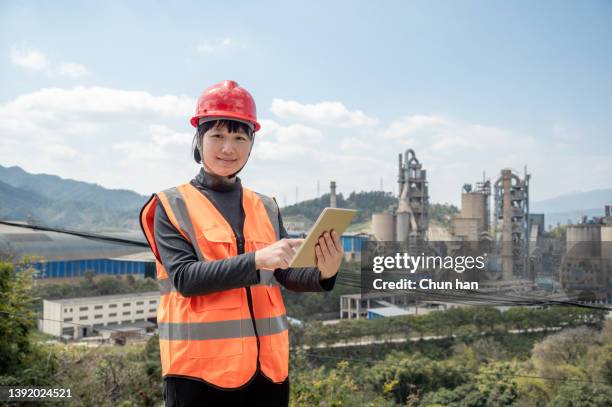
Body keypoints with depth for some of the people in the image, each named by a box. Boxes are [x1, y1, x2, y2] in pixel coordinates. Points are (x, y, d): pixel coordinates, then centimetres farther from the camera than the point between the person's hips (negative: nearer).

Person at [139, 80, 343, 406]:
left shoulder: (266, 208, 11)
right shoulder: (173, 206, -2)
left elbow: (288, 276, 5)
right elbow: (184, 278, -14)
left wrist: (322, 273, -18)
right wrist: (257, 259, -26)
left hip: (267, 365, 5)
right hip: (201, 367, -4)